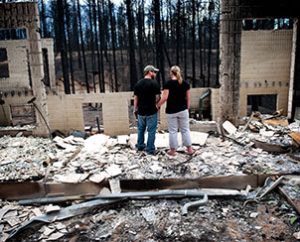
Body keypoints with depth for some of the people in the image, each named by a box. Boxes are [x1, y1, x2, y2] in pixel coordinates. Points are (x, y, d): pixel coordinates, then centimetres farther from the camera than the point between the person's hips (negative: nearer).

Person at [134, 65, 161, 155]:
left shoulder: (138, 83, 4)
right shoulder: (154, 83, -11)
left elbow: (135, 98, 6)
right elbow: (158, 97, -12)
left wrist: (135, 109, 14)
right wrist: (157, 105, 6)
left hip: (141, 111, 5)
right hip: (151, 111, -5)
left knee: (141, 129, 20)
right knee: (151, 131, 4)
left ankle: (140, 146, 31)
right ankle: (150, 149, 8)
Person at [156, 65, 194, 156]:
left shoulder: (168, 83, -11)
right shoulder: (185, 83, 2)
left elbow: (165, 97, -17)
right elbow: (188, 98, 6)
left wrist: (158, 105, -3)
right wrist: (187, 108, 17)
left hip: (171, 111, -3)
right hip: (183, 110, 3)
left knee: (173, 131, 6)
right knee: (185, 130, 12)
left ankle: (173, 150, 15)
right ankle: (189, 149, 19)